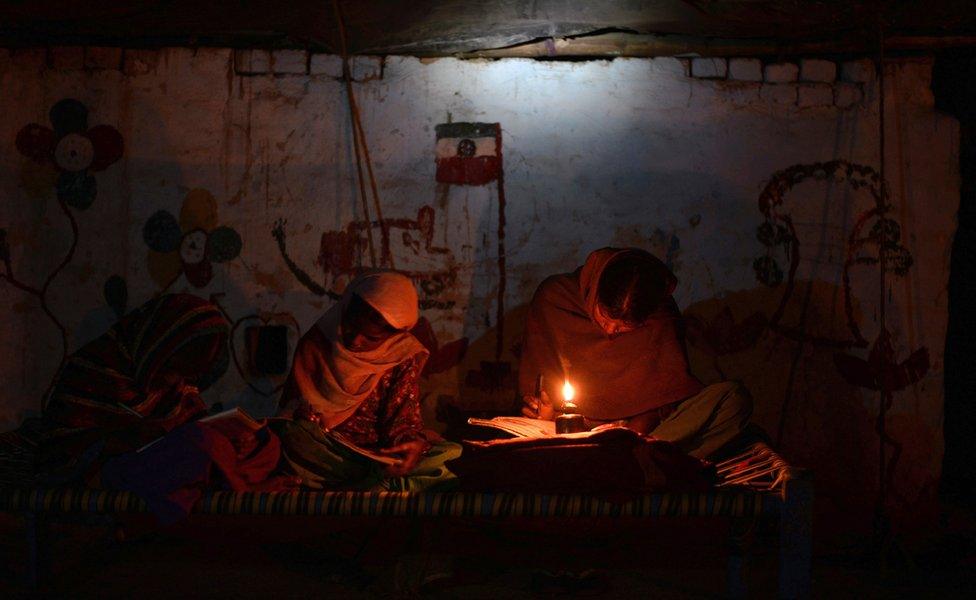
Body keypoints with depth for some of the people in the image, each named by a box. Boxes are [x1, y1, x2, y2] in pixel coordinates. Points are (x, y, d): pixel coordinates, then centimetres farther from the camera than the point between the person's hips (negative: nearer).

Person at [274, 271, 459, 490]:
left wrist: (414, 445, -28)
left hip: (379, 454, 1)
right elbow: (289, 407, 4)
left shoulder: (403, 356, -4)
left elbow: (404, 417, -4)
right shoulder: (316, 343, -3)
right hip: (321, 451, -1)